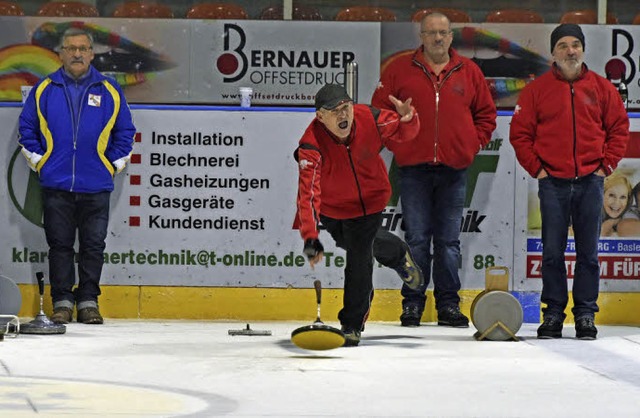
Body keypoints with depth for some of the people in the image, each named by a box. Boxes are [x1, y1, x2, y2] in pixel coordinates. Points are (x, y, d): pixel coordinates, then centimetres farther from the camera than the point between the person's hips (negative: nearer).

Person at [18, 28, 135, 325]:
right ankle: (62, 302, 9)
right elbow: (27, 128, 11)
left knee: (93, 245, 3)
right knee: (60, 245, 3)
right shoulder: (44, 90, 4)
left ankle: (88, 301, 11)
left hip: (96, 188, 0)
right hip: (56, 186, 0)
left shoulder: (109, 92, 4)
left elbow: (125, 132, 11)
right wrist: (38, 160, 4)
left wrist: (114, 164, 4)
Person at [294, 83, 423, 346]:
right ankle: (397, 254, 60)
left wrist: (407, 118, -31)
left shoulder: (370, 119, -27)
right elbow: (308, 193, -43)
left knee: (359, 258, -10)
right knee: (354, 242, 27)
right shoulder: (311, 145, -36)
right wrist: (310, 238, -53)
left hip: (369, 199, -1)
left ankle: (352, 325, 5)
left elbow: (403, 132, -6)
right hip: (331, 207, 1)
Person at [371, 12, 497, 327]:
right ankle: (412, 303, 7)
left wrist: (473, 144, 4)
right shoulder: (400, 70, 4)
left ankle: (448, 304, 11)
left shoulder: (469, 73, 9)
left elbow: (486, 114, 15)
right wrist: (396, 142, -1)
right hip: (413, 168, -1)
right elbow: (379, 110, 7)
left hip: (453, 170, 1)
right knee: (416, 239, 0)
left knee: (449, 240, 5)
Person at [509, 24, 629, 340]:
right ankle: (553, 313, 8)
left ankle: (586, 314, 10)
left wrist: (607, 165, 1)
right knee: (552, 251, 1)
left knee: (588, 252, 4)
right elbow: (520, 133, 5)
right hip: (553, 182, -1)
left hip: (590, 182, 1)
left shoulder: (602, 88, 6)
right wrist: (536, 168, -2)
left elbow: (619, 128, 10)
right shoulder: (537, 89, 3)